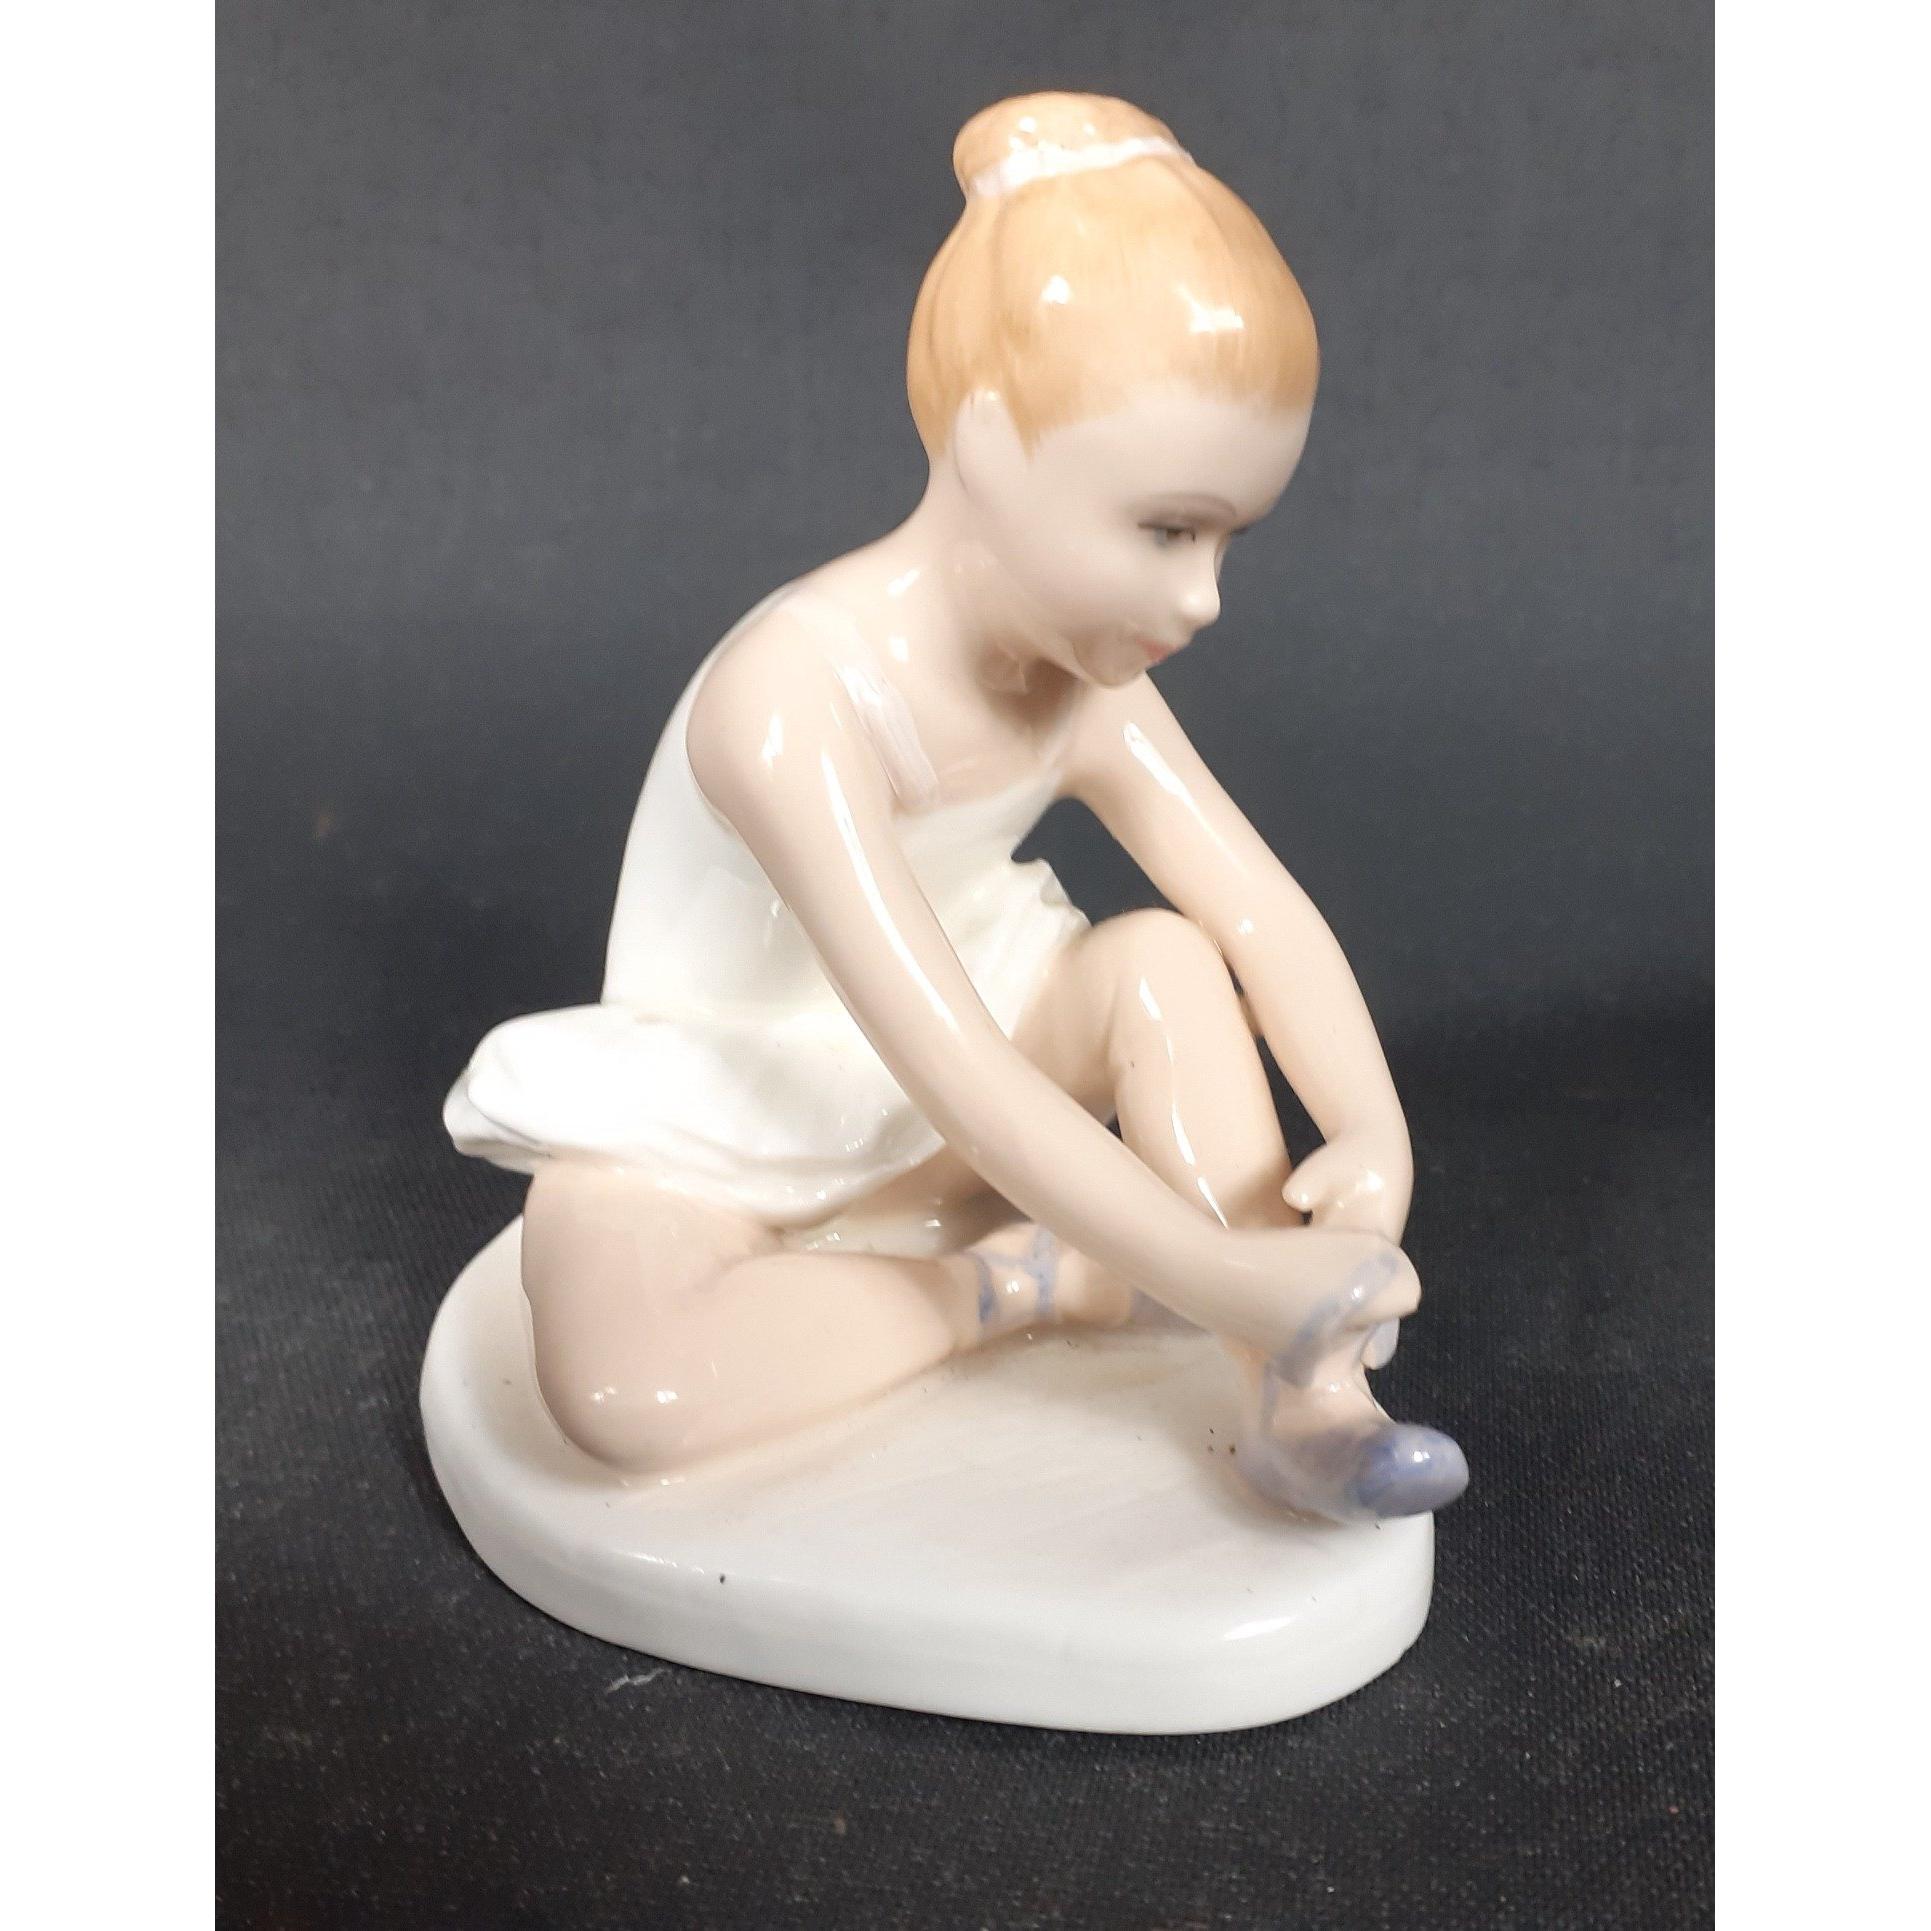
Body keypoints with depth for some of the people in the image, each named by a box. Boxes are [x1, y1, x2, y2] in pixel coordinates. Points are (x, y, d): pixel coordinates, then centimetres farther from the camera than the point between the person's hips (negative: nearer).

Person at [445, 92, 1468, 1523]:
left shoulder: (1085, 686, -8)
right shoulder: (796, 703, -33)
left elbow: (1264, 914, -12)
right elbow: (952, 1072, -38)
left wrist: (1373, 1135, -30)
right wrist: (1219, 1278, -38)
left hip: (934, 1128, 6)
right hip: (695, 1146, -6)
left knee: (1168, 961, -17)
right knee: (619, 1388, -36)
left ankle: (1302, 1400, -22)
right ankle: (1017, 1277, -18)